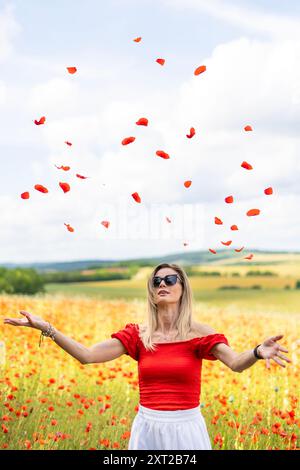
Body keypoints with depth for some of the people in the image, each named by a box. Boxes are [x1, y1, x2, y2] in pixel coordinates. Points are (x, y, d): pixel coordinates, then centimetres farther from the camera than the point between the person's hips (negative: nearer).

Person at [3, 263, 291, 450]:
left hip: (186, 429, -2)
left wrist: (258, 352, -45)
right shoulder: (137, 335, 1)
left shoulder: (198, 333, -6)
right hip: (147, 428, 2)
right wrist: (45, 327, -14)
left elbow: (236, 363, -21)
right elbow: (86, 355, -5)